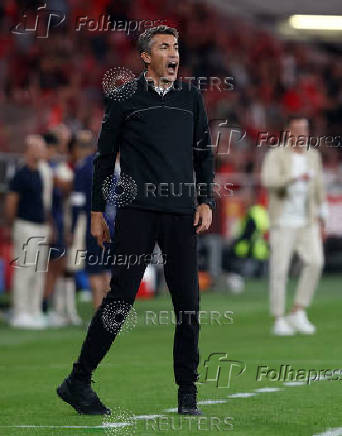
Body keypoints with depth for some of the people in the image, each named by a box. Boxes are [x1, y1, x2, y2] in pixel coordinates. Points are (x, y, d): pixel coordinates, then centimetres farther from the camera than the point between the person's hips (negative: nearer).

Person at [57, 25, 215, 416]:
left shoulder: (191, 98, 14)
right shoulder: (125, 98, 4)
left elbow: (203, 153, 19)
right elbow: (105, 156, 8)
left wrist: (206, 201, 7)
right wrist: (97, 212, 6)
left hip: (181, 213, 3)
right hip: (136, 211, -3)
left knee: (188, 303, 0)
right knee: (121, 298, -7)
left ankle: (188, 393, 8)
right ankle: (78, 382, 1)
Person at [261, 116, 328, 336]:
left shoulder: (313, 156, 12)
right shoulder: (276, 155, -5)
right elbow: (268, 180, -22)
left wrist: (321, 219, 17)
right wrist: (295, 178, -34)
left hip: (307, 222, 4)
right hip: (283, 222, -4)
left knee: (315, 262, -13)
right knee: (279, 269, -7)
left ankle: (298, 313, -4)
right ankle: (279, 320, 1)